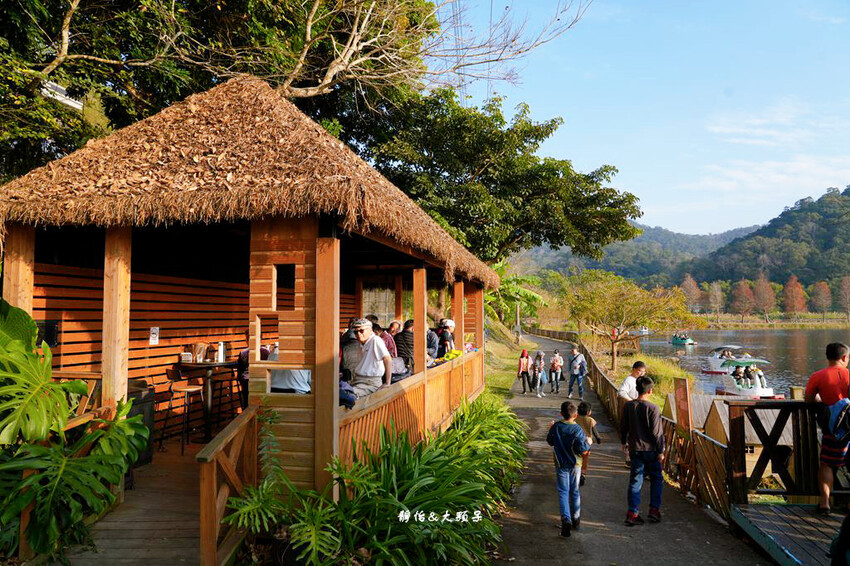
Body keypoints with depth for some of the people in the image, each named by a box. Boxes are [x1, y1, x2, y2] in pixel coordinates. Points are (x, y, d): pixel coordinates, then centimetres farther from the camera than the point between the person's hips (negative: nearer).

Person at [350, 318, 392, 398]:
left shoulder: (376, 340, -10)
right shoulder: (362, 344, 18)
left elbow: (388, 359, -20)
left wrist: (387, 383, -22)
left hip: (371, 382, -8)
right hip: (358, 379, 9)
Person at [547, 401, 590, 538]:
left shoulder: (556, 427, -9)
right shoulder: (577, 429, -16)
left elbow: (550, 441, 7)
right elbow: (582, 450, -20)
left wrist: (550, 429, 21)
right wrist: (588, 443, -1)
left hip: (561, 464, 0)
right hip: (575, 464, 0)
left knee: (563, 492, 3)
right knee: (575, 492, 16)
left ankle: (566, 519, -15)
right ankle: (576, 520, 27)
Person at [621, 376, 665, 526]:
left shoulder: (628, 406, -2)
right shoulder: (653, 408, -15)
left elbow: (624, 427, 7)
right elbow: (657, 432, -13)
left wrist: (624, 442, 23)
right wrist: (660, 451, -4)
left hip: (635, 448, 3)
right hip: (651, 449, -3)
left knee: (635, 480, 8)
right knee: (656, 479, 16)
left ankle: (633, 513, 5)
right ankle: (654, 510, 16)